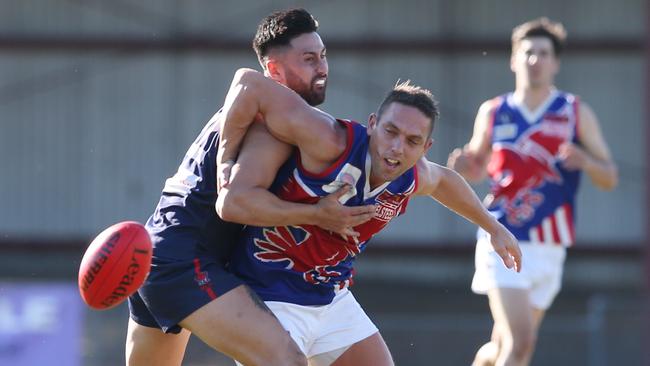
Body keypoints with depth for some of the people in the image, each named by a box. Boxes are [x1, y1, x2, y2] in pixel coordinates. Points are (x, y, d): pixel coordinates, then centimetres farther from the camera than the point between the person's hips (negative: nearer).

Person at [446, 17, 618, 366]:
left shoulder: (577, 113, 4)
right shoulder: (493, 112, 4)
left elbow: (609, 177, 4)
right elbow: (479, 166, 17)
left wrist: (585, 161, -18)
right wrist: (464, 165, -6)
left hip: (548, 249, 2)